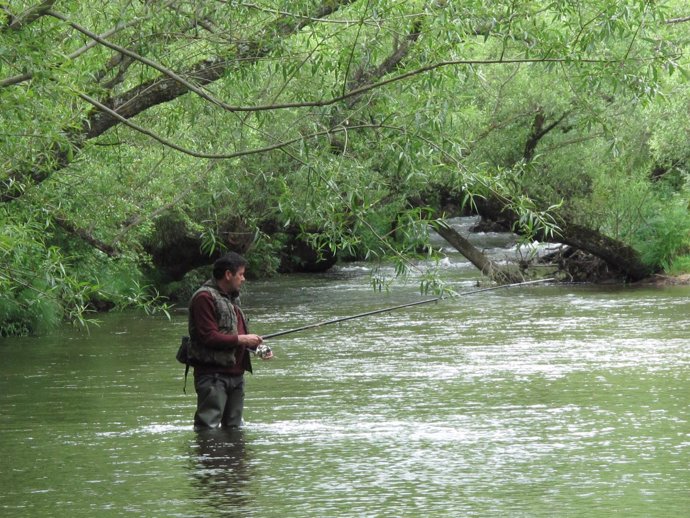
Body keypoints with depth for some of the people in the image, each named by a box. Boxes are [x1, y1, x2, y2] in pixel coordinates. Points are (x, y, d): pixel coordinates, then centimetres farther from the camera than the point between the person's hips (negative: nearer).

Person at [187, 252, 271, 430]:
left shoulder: (232, 298, 20)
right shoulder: (205, 298, -12)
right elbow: (208, 337, -21)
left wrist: (257, 345, 7)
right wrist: (241, 339, -17)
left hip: (235, 373, 10)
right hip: (213, 375, -10)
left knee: (234, 427, 15)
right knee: (208, 427, -13)